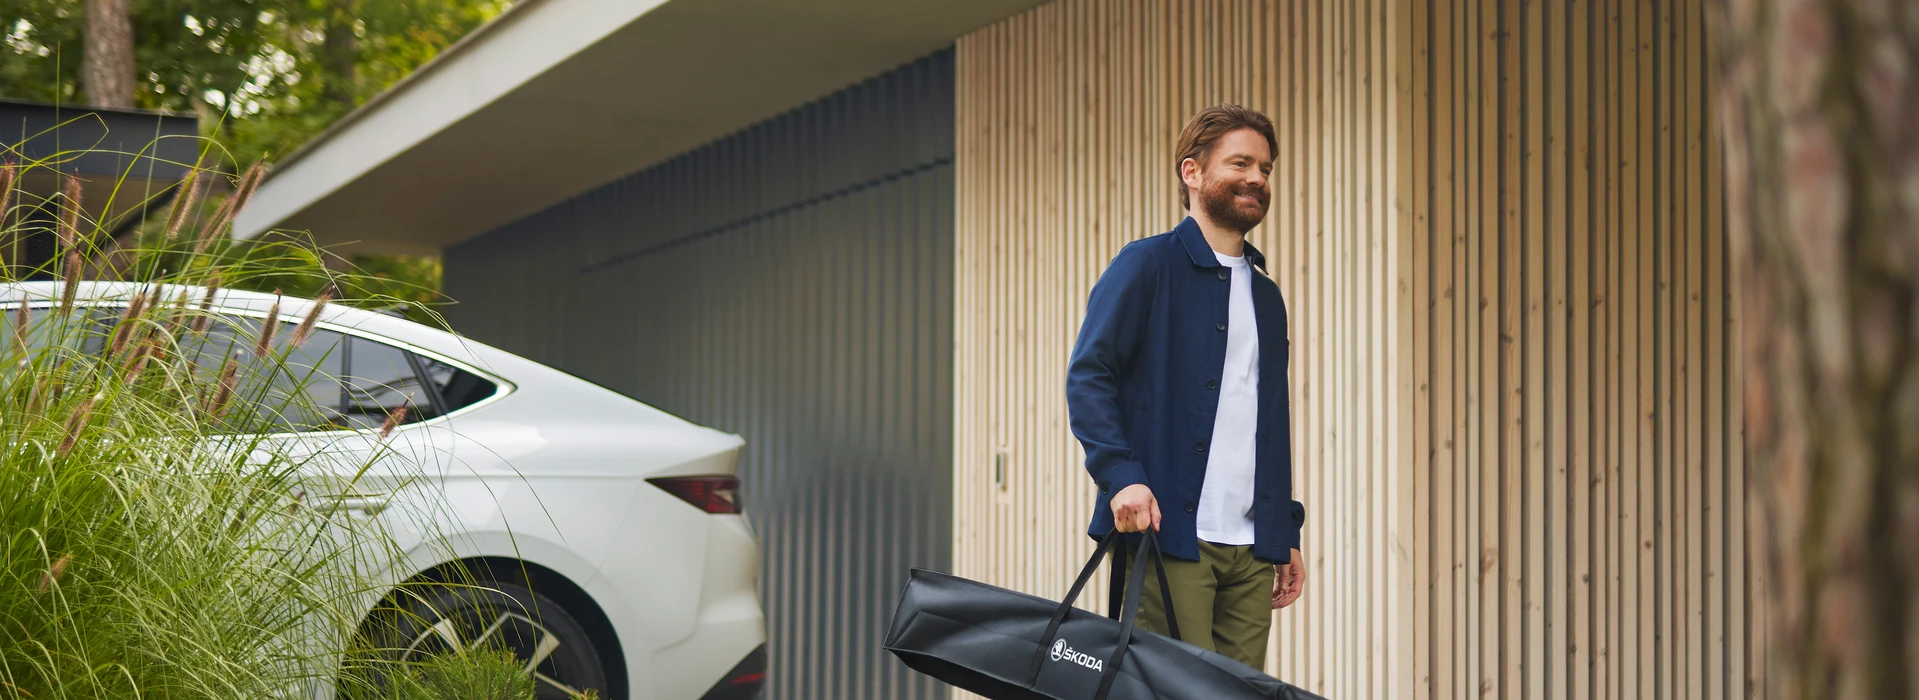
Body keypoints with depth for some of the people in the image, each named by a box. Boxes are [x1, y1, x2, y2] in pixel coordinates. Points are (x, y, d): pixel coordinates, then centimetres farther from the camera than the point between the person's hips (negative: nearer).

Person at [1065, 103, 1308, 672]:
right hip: (1169, 537, -6)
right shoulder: (1146, 265, 1)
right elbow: (1087, 376, -7)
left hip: (1252, 549, 6)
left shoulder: (1265, 294, 21)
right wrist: (1121, 475, -21)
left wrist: (1287, 533, 18)